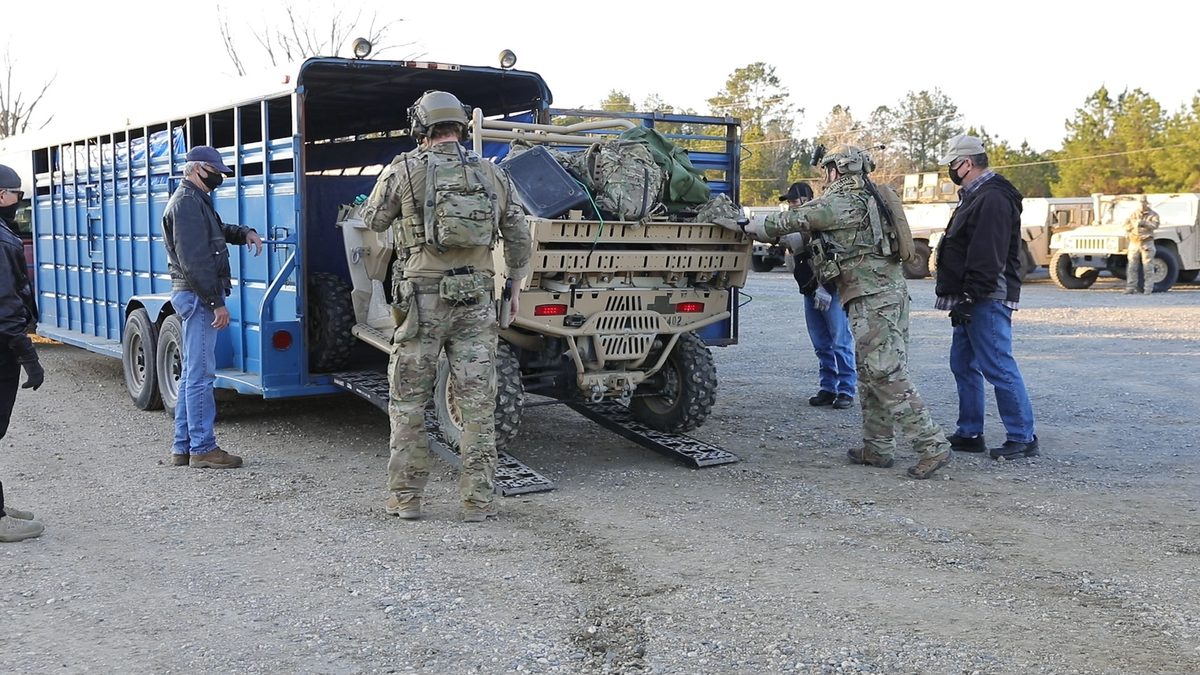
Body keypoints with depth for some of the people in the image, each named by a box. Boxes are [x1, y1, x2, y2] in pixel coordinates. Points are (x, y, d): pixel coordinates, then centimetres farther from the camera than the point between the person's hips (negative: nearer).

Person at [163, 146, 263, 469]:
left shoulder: (195, 200, 18)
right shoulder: (187, 203, -14)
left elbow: (216, 231, 35)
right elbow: (195, 260, -22)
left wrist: (243, 233, 13)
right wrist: (217, 302, -22)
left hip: (195, 296, 11)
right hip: (198, 296, -11)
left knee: (192, 374, 14)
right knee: (201, 374, -8)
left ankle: (182, 447, 20)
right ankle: (202, 448, -5)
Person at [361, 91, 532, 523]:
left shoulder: (404, 170, -2)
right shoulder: (493, 175, 8)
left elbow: (373, 221, 12)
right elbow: (519, 236, 12)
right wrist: (515, 286, 22)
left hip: (423, 296, -2)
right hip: (476, 297, 3)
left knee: (408, 401, 8)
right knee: (478, 401, 5)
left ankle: (405, 498, 12)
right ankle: (478, 501, 7)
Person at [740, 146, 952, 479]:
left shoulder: (844, 201, -11)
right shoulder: (868, 199, 19)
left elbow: (796, 219, -6)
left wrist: (757, 229, 8)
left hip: (872, 299, -10)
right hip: (888, 293, 10)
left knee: (887, 375, -10)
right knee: (871, 374, 14)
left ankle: (933, 446, -12)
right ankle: (877, 448, 20)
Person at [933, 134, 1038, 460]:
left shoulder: (992, 198, -16)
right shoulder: (974, 196, 19)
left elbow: (987, 258, -23)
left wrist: (969, 297, -24)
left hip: (987, 300, -11)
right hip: (972, 300, 11)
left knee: (998, 367, -9)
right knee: (963, 365, 14)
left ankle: (1023, 438, -3)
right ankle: (969, 434, 21)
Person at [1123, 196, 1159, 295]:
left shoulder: (1153, 215, 5)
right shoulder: (1133, 214, 14)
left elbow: (1155, 225, -12)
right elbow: (1126, 225, 13)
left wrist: (1144, 223, -26)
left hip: (1146, 243, -3)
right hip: (1134, 242, 3)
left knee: (1147, 267, -4)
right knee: (1132, 266, 0)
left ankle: (1148, 288, -2)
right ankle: (1130, 288, 3)